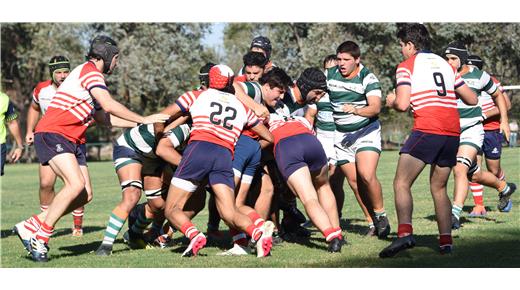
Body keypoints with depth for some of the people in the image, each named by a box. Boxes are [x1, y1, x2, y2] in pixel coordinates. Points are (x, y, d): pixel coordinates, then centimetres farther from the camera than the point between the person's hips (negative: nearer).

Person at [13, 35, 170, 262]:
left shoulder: (92, 74, 24)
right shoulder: (89, 71, -8)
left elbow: (103, 117, 27)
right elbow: (109, 105, -17)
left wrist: (137, 124, 24)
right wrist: (143, 120, -10)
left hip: (71, 141, 10)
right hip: (52, 134, -10)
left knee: (84, 196, 0)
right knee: (76, 184, -25)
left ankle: (31, 226, 7)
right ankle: (40, 237, -17)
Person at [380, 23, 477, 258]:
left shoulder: (406, 66, 4)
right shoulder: (445, 64, 20)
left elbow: (403, 104, -8)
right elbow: (472, 99, 19)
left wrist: (391, 101, 14)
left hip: (426, 131, -6)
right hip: (453, 132, 6)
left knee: (402, 183, -6)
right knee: (438, 188, 18)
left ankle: (405, 233, -26)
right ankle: (446, 241, 10)